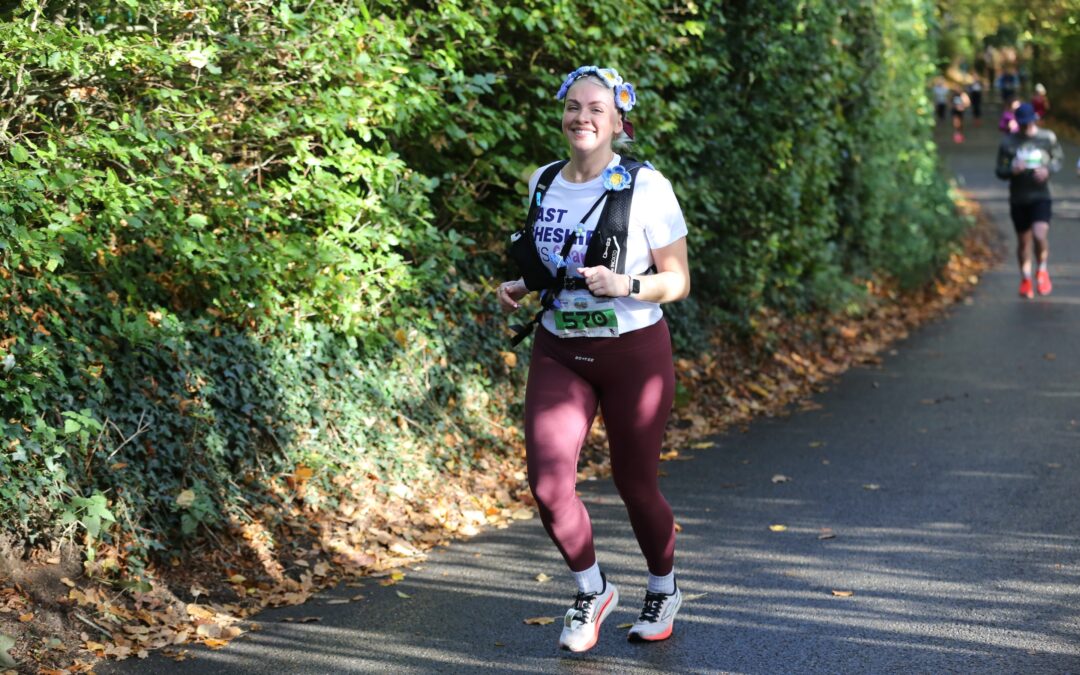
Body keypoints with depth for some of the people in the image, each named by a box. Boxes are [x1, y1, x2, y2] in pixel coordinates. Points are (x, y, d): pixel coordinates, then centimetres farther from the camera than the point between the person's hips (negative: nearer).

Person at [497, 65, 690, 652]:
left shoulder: (646, 187, -11)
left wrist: (626, 285, -25)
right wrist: (519, 288, 0)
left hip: (634, 352, -3)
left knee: (635, 484, 8)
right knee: (547, 482, -11)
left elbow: (678, 282, -8)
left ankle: (664, 590, 37)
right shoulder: (543, 184, 4)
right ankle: (592, 591, 15)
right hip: (558, 351, 4)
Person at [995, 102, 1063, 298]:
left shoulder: (1048, 138, -1)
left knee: (1040, 236, -20)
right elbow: (999, 170, 2)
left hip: (1041, 196, -1)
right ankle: (1025, 278, 31)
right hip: (1018, 199, 1)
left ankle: (1042, 270, 7)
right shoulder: (1008, 143, -2)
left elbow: (1057, 159, 12)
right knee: (1023, 241, 11)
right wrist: (1012, 170, -21)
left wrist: (1048, 169, -11)